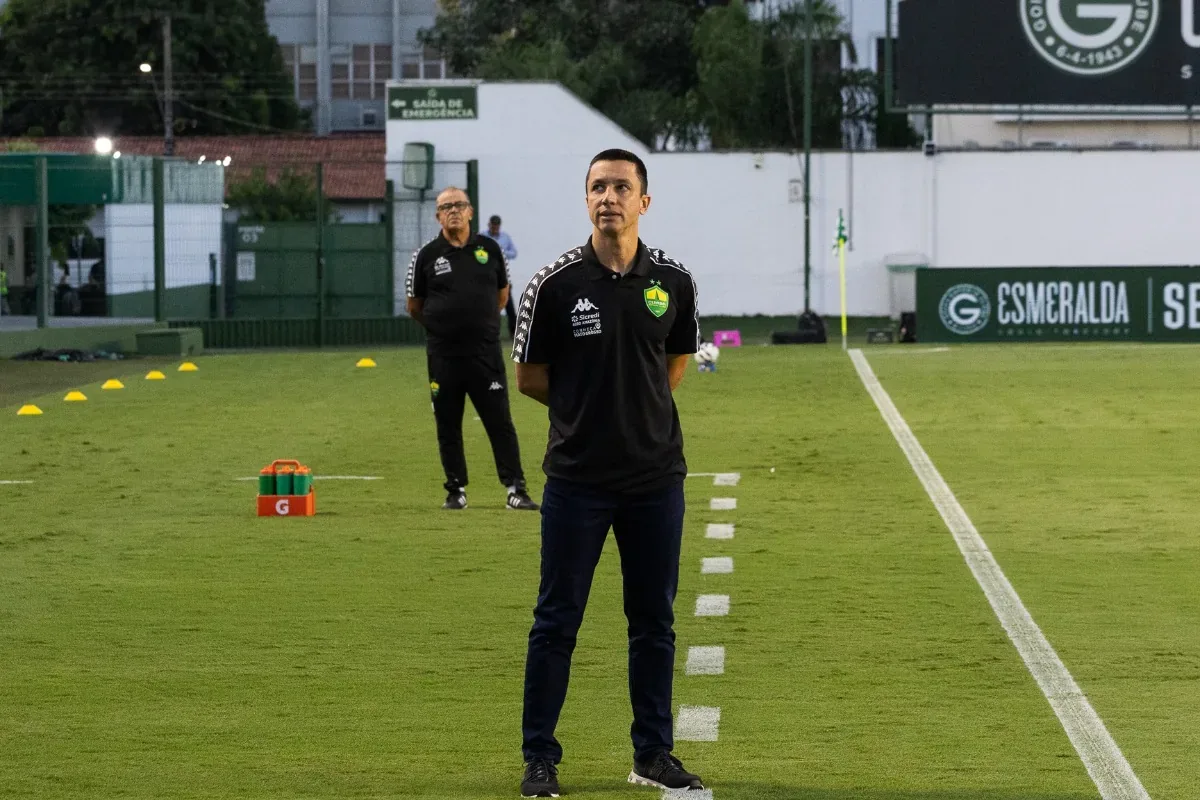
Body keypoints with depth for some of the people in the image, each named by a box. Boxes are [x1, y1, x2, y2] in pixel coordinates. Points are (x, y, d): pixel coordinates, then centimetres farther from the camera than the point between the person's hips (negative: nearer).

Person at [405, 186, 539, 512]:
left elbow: (502, 293, 18)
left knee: (500, 422, -3)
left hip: (486, 352, 0)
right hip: (443, 356, 0)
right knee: (448, 426, 6)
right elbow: (414, 307, 9)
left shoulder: (489, 249, 5)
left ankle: (516, 489, -1)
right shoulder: (426, 256, 0)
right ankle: (456, 490, 16)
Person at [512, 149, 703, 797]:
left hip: (656, 475, 3)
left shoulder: (673, 281, 1)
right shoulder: (554, 283, -7)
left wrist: (636, 410, 9)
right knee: (557, 620, 2)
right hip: (577, 477, -3)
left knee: (654, 621, 9)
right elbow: (529, 378, 3)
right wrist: (589, 410, 5)